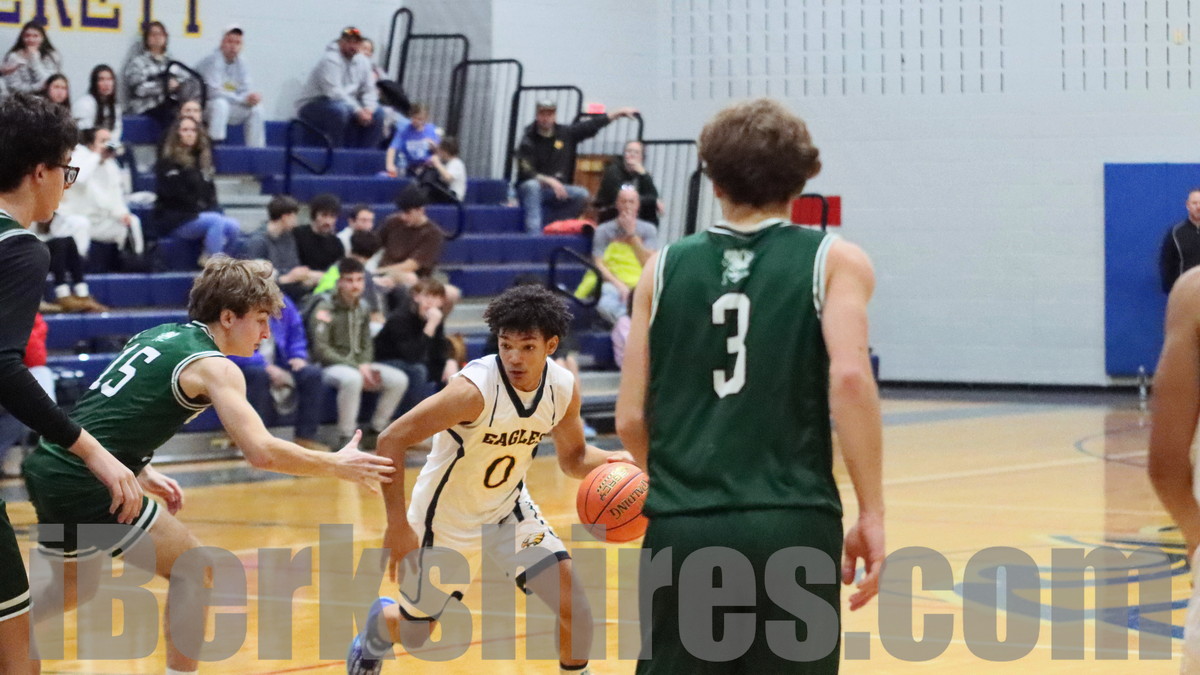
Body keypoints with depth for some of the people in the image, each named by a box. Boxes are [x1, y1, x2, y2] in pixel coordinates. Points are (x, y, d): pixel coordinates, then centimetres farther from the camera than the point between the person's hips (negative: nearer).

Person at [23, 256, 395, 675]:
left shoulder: (158, 336, 17)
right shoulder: (214, 366, -8)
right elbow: (261, 451, -18)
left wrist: (141, 472, 20)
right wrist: (337, 466, -7)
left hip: (47, 466, 9)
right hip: (85, 481, -9)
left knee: (76, 590, 28)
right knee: (192, 569, 0)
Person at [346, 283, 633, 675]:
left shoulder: (563, 388, -14)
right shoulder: (475, 389, -32)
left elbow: (573, 456, 4)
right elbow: (392, 440, -29)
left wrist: (609, 462, -19)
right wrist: (397, 525, -29)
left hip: (508, 509, 4)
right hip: (447, 519, -4)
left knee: (572, 601, -11)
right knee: (414, 633, 11)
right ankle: (377, 627, 47)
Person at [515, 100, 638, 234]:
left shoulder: (565, 133, 4)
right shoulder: (528, 140, -10)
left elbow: (592, 125, 9)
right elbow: (526, 172, -19)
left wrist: (618, 113, 9)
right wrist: (548, 180, -32)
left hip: (555, 188, 5)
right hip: (530, 188, -5)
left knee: (582, 194, -19)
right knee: (532, 186, -38)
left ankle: (546, 225, -23)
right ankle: (534, 232, -45)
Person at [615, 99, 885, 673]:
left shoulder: (665, 269, 11)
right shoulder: (833, 261, 4)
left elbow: (631, 418, 9)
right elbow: (849, 378, -12)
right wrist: (871, 512, -8)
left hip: (681, 528, 2)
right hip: (792, 527, -2)